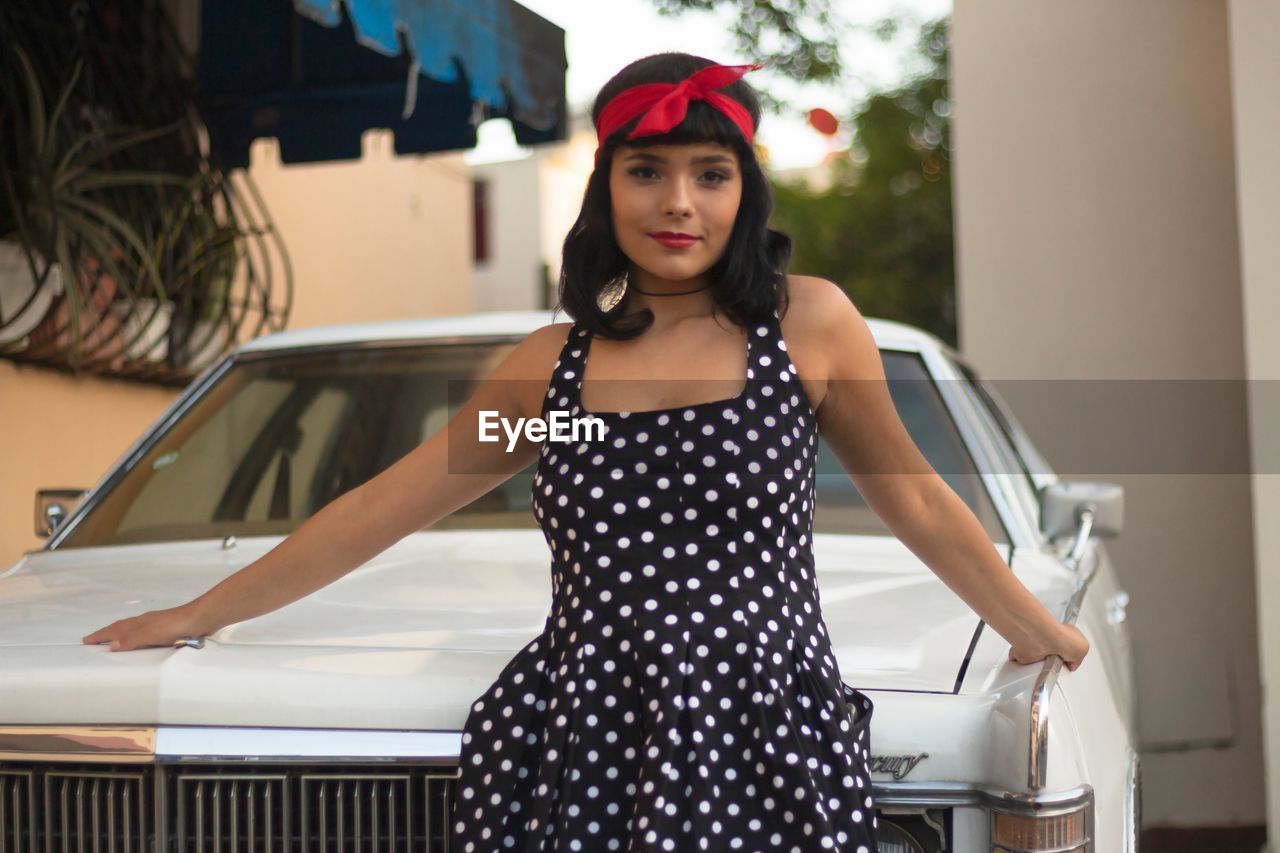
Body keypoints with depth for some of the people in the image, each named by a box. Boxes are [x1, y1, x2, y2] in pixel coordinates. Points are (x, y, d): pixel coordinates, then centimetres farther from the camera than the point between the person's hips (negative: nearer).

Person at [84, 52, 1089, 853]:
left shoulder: (807, 322, 4)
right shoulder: (549, 363, 10)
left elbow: (916, 502, 16)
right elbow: (376, 512, 18)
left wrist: (1037, 631, 25)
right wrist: (197, 615, 23)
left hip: (769, 756, -2)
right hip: (579, 748, 2)